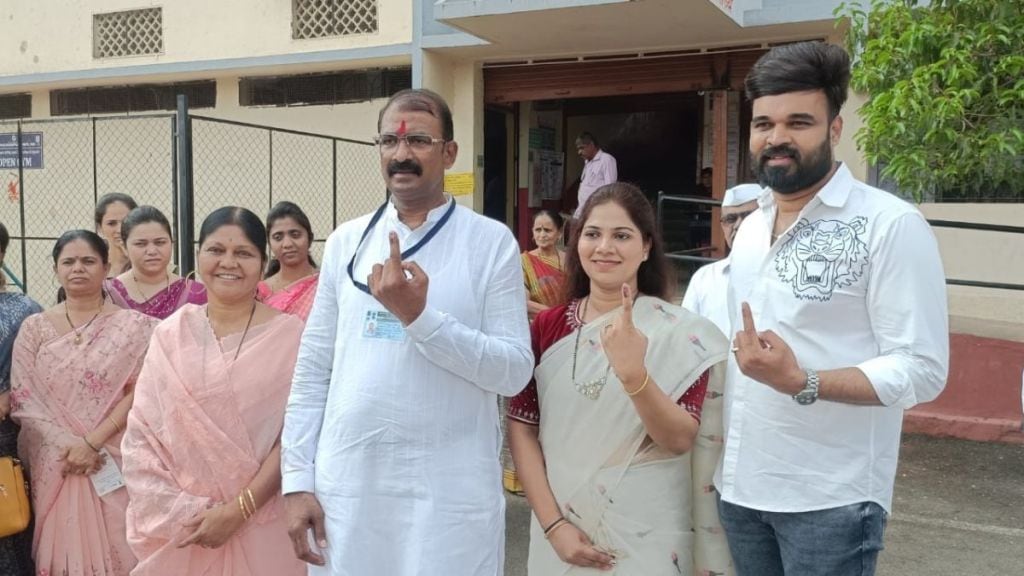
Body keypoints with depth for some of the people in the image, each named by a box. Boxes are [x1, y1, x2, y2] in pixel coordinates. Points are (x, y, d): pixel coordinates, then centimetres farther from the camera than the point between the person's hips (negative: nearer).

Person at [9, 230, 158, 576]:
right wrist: (67, 442, -11)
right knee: (62, 547, 6)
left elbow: (139, 393, -4)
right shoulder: (34, 328, 7)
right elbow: (24, 398, 1)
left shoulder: (132, 326, 2)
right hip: (54, 462, 2)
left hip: (113, 460, -1)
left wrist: (92, 442, -13)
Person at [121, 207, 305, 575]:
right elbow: (141, 436, 1)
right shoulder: (170, 335, 1)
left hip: (262, 525, -2)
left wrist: (239, 509, -14)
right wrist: (177, 511, -9)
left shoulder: (289, 335, -6)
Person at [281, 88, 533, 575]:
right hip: (344, 483, 3)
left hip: (450, 490, -3)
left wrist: (419, 316, -18)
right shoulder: (346, 241, 7)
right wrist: (297, 479, 2)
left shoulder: (492, 241, -3)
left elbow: (515, 371, -9)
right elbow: (313, 370, 7)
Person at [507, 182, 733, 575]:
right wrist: (552, 523, -9)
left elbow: (679, 440, -14)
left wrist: (634, 374, -30)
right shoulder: (548, 327, -1)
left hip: (646, 537, -2)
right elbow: (521, 427, -1)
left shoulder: (681, 332, -7)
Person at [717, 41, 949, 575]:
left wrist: (802, 383, -28)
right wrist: (715, 450, 12)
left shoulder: (891, 225, -12)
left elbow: (922, 370, -16)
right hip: (739, 486, 6)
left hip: (830, 501, -6)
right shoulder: (749, 228, 10)